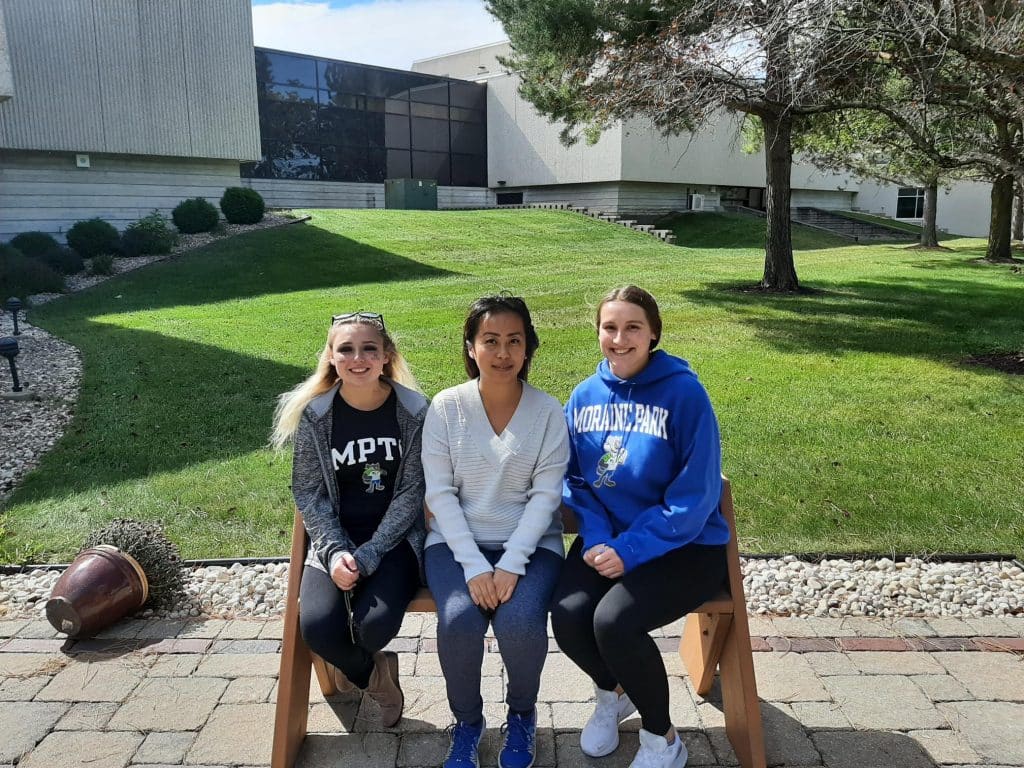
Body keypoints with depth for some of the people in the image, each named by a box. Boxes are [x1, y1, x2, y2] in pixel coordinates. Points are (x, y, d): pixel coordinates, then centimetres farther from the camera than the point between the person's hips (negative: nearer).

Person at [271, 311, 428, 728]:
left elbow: (411, 491, -9)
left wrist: (367, 556, -17)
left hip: (395, 537, -1)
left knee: (375, 624, -25)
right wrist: (335, 552, -16)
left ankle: (354, 664, 17)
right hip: (336, 537, 2)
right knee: (317, 627, -23)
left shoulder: (414, 410, -10)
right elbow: (309, 492, -2)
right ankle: (372, 674, 14)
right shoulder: (313, 413, -6)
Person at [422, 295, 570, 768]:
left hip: (530, 542, 0)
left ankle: (522, 713, 9)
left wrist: (511, 564, -17)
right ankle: (467, 720, 7)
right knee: (459, 619, -27)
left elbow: (546, 494, -6)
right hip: (457, 541, 1)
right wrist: (474, 566, -15)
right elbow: (439, 492, -5)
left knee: (521, 622, -27)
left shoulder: (548, 412, -2)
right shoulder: (446, 407, -2)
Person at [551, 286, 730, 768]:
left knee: (613, 620, -27)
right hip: (608, 538, 4)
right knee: (568, 617, -20)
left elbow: (695, 495, -16)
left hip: (685, 544, -4)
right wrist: (597, 538, -11)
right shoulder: (584, 396, 2)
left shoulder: (684, 392, -14)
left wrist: (632, 550, -20)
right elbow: (575, 479, 6)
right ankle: (612, 693, 18)